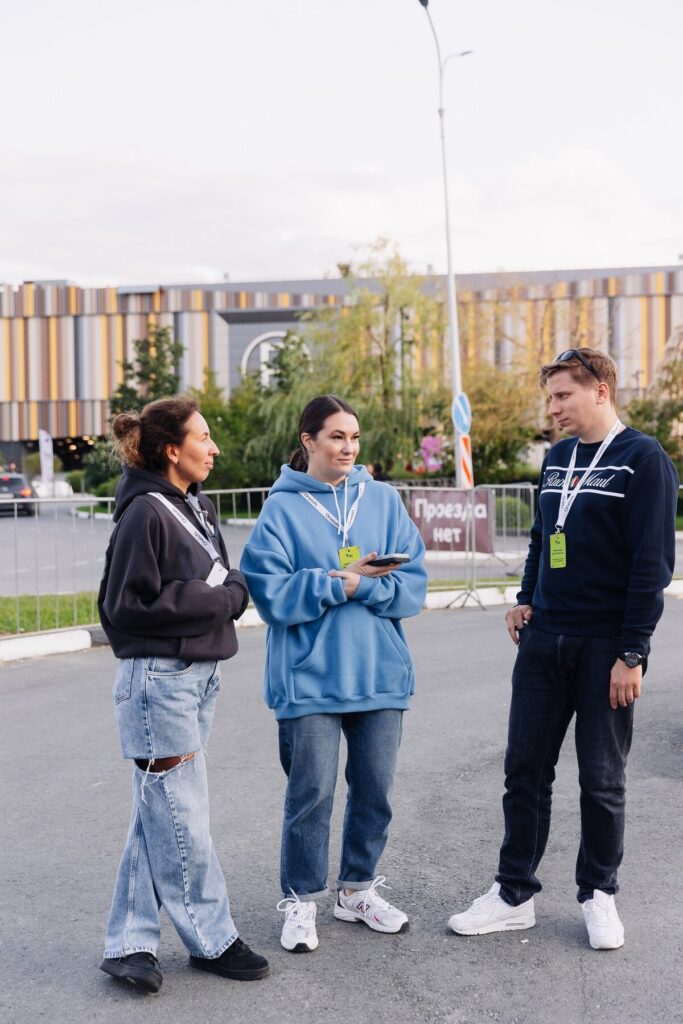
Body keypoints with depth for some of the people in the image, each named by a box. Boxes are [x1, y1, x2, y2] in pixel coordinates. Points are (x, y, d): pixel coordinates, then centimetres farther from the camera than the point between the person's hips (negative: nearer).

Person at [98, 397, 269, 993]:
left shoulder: (196, 506, 13)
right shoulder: (146, 512, -14)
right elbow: (130, 604, -16)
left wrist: (232, 589, -2)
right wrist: (218, 599, -13)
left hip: (199, 675, 9)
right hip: (158, 680, -9)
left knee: (159, 819, 13)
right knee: (182, 821, 2)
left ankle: (130, 943, 23)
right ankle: (213, 940, 16)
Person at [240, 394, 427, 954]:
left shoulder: (383, 499, 5)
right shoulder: (283, 508, -4)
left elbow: (413, 583, 0)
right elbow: (272, 593, -10)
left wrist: (359, 584, -16)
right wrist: (338, 584, -15)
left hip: (380, 672, 4)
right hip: (310, 677, -3)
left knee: (374, 788, 12)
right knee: (312, 793, 2)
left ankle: (358, 889, 31)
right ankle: (300, 902, 19)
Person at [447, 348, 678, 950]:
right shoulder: (556, 459, 11)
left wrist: (632, 653, -16)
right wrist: (526, 600, 10)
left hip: (606, 646, -6)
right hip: (543, 640, 6)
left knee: (601, 779, 7)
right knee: (526, 769, 8)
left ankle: (599, 894, 24)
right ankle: (514, 894, 19)